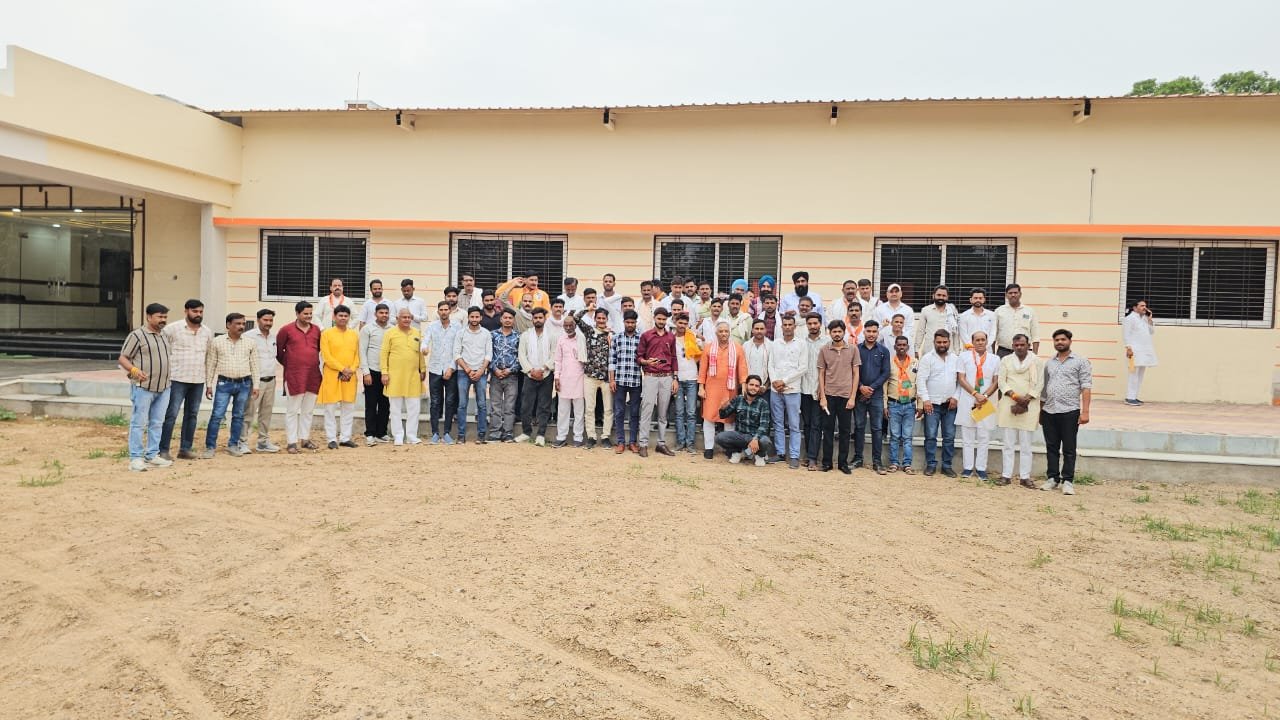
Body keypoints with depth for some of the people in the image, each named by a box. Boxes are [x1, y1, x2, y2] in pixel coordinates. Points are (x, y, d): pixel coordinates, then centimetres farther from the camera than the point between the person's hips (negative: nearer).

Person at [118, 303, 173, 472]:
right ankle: (135, 458, 3)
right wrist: (134, 370, -26)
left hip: (163, 388, 7)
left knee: (157, 423, 11)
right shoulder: (137, 335, -8)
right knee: (139, 423, -2)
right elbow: (122, 358, -9)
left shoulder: (165, 336, 14)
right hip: (143, 387, -7)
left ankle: (152, 455, 19)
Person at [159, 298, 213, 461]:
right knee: (171, 415, -5)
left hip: (198, 381, 5)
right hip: (177, 379, -5)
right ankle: (163, 449, 1)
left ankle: (185, 448, 17)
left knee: (191, 415, 9)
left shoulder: (208, 332, 11)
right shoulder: (172, 329, -4)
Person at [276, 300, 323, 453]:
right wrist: (287, 364, 7)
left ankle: (305, 439, 21)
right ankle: (291, 442, 4)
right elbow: (278, 350, 3)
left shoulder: (316, 330, 8)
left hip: (313, 375, 4)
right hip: (294, 375, -4)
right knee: (292, 410, 0)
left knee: (309, 409, 11)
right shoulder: (287, 330, -4)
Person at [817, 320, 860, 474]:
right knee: (828, 429, 4)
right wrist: (822, 396, -2)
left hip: (846, 396, 0)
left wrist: (852, 397, -3)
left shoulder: (853, 350, 2)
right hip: (829, 395, 0)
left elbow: (855, 374, 3)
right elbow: (821, 374, 5)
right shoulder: (824, 350, 3)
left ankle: (843, 462, 13)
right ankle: (826, 462, 11)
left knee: (844, 430, 5)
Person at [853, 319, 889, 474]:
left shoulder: (883, 351, 6)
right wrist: (861, 387, -12)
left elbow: (885, 373, 1)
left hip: (876, 395, 0)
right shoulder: (856, 349, 5)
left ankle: (877, 461, 4)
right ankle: (858, 458, 14)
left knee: (877, 428, 0)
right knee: (859, 427, 6)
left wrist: (872, 387, -10)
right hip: (859, 394, 0)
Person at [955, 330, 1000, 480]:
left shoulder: (995, 359, 9)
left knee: (984, 438, 2)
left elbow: (996, 382, 4)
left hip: (986, 404, 1)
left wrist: (985, 396, -11)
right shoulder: (964, 356, 5)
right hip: (967, 402, -1)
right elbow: (961, 379, -2)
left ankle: (981, 469, 7)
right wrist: (975, 394, -13)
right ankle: (968, 467, 9)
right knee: (967, 438, 3)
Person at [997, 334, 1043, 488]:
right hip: (1008, 406, 1)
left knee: (1026, 444, 2)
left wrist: (1025, 400, -12)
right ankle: (1006, 475, 8)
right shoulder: (1006, 360, 9)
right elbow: (1002, 381, 2)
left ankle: (1025, 477, 6)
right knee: (1008, 443, 3)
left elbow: (1039, 384, 0)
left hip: (1029, 407, -1)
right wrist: (1015, 396, -13)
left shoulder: (1037, 362, 6)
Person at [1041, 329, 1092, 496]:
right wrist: (1041, 410, 13)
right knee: (1051, 448, 9)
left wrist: (1085, 411, -13)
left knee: (1068, 449, 1)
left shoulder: (1080, 362, 1)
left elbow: (1086, 388, -5)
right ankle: (1053, 478, 17)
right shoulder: (1048, 363, 15)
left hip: (1069, 412, -4)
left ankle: (1068, 481, 6)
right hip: (1049, 412, 4)